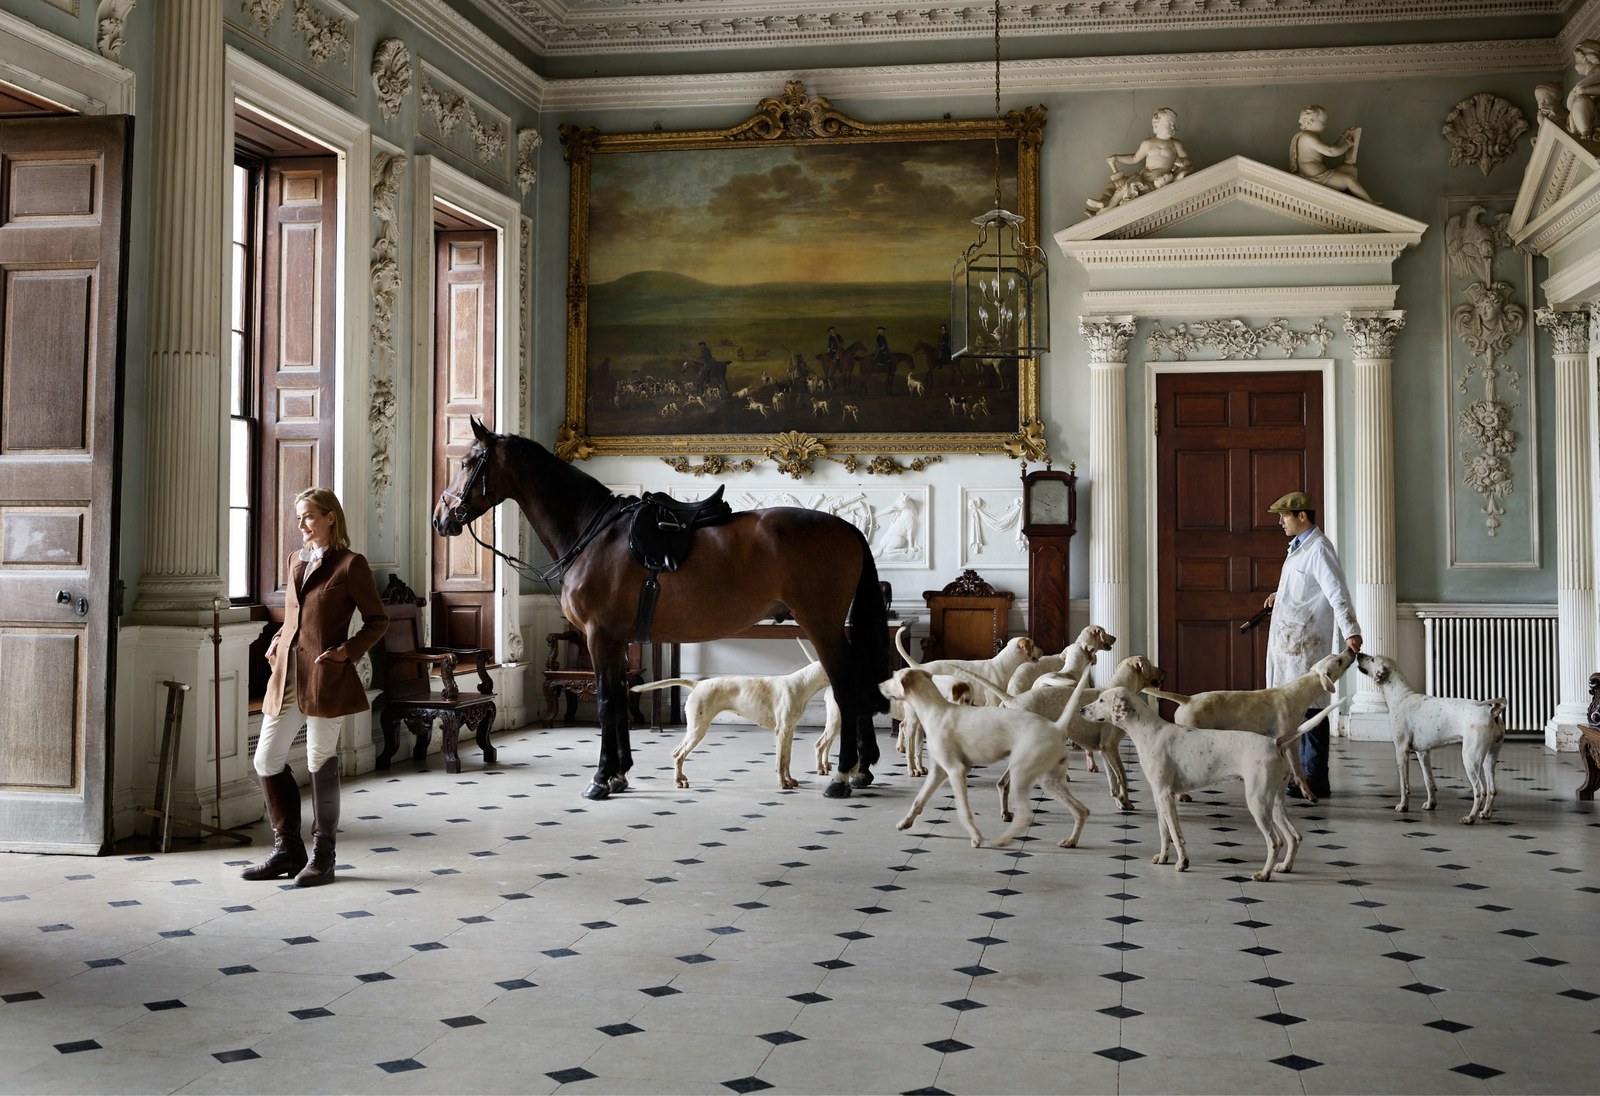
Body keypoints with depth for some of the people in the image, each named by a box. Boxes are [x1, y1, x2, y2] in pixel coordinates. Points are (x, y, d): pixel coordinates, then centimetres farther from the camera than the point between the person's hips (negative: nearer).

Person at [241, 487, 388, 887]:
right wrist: (278, 640, 10)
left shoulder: (350, 564, -5)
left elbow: (377, 619, -3)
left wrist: (348, 650, -15)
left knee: (321, 762, 0)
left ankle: (322, 857, 13)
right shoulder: (296, 559, 15)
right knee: (266, 760, 7)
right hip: (287, 672, 7)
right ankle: (287, 848, 20)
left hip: (325, 675, -7)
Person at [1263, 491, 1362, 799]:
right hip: (1290, 638, 10)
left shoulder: (1319, 548, -13)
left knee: (1310, 706, -6)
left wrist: (1350, 631, -30)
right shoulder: (1299, 546, 17)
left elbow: (1337, 592, -22)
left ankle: (1315, 778, -2)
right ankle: (1305, 772, 22)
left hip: (1307, 640, -10)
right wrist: (1279, 596, 18)